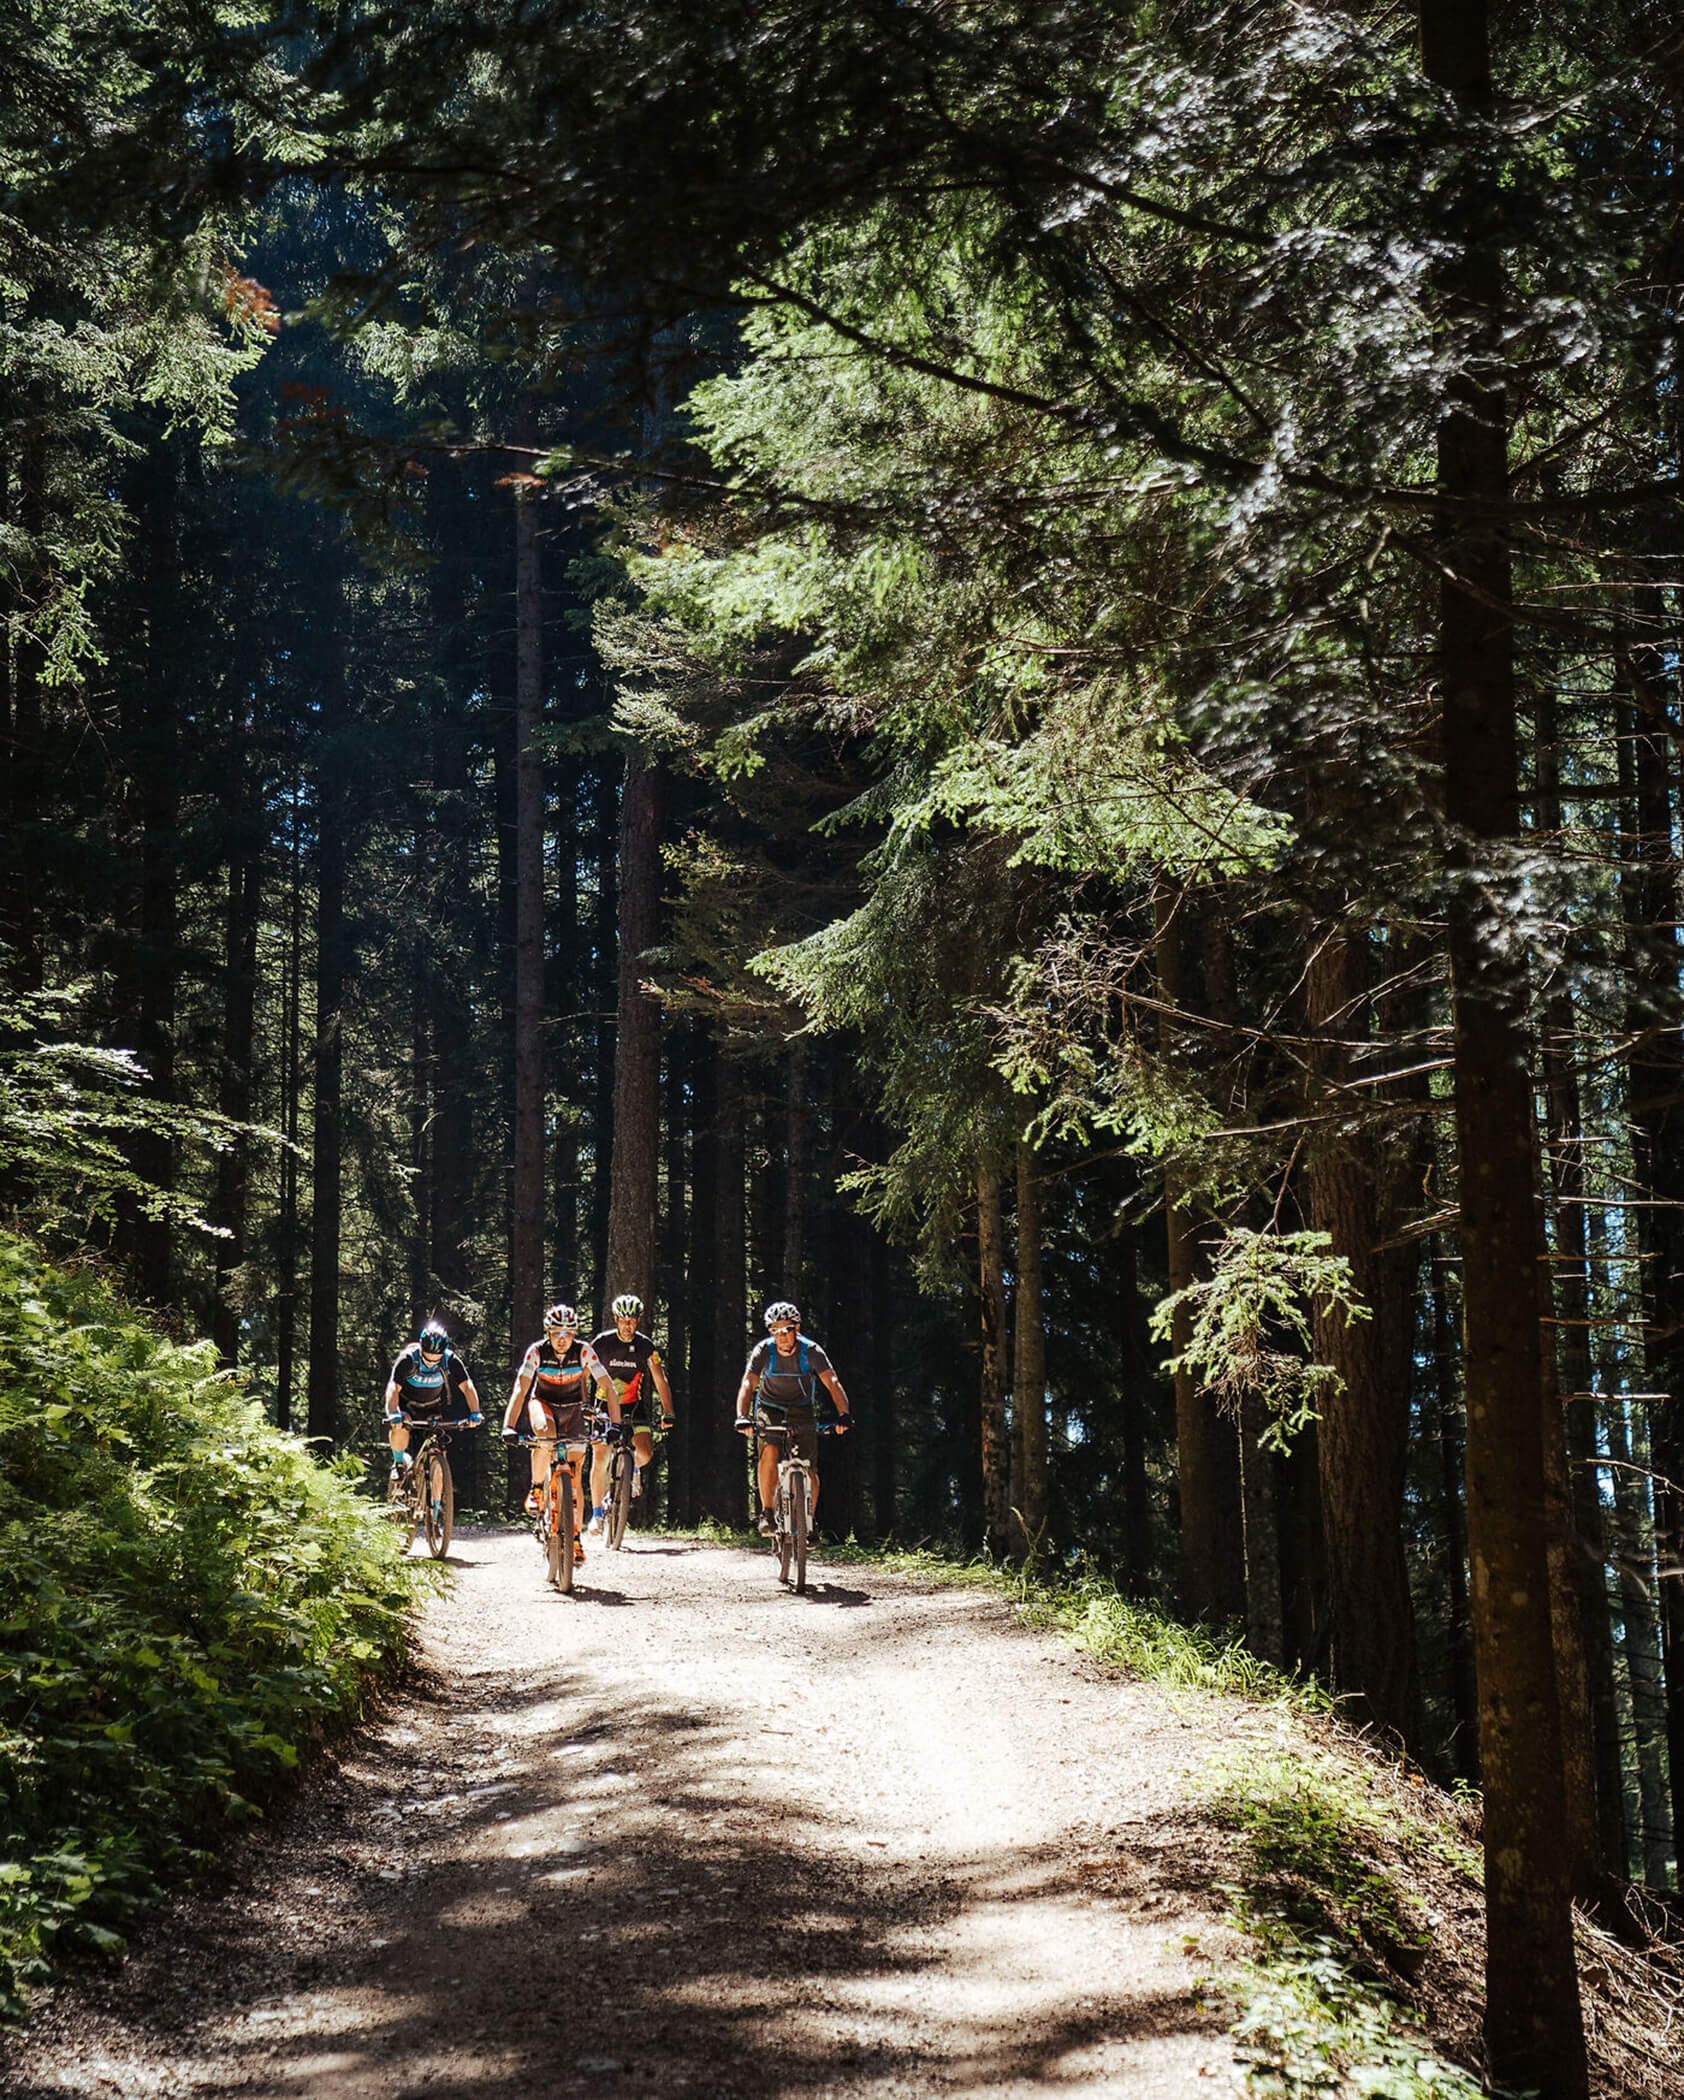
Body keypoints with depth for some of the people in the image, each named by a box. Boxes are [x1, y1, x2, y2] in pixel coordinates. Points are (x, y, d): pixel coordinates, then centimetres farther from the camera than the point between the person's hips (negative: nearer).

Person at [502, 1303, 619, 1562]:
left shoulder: (584, 1351, -22)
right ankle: (536, 1488, -16)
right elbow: (520, 1390, -30)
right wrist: (509, 1426, -43)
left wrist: (615, 1425, -34)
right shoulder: (537, 1351, -24)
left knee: (574, 1475, -7)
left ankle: (575, 1538, 1)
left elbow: (608, 1388, -23)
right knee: (545, 1434, -37)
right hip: (542, 1402, -1)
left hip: (572, 1408, 1)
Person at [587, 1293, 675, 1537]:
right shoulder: (602, 1343, -11)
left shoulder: (646, 1346, -10)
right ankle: (597, 1513, 7)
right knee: (600, 1460, -7)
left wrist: (668, 1413, -21)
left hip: (636, 1406, 0)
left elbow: (660, 1381, -12)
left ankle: (634, 1469, 18)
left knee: (645, 1453, -19)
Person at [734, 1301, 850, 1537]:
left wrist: (843, 1414, -45)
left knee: (808, 1471, -8)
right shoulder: (763, 1351, -19)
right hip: (770, 1409, -1)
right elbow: (747, 1385, -27)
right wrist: (742, 1417, -44)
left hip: (802, 1411, 1)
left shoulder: (811, 1351, -20)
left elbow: (833, 1383, -29)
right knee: (769, 1452, -28)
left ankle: (809, 1520, 14)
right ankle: (767, 1513, -20)